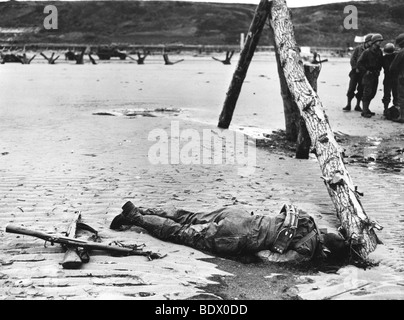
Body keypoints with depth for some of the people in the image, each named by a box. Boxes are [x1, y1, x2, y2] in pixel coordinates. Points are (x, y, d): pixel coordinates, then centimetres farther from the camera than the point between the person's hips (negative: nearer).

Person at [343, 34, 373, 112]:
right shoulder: (358, 48, -1)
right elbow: (352, 59, -2)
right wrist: (356, 68, -11)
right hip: (356, 72, -2)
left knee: (361, 90, 5)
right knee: (351, 88, -3)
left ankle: (358, 106, 14)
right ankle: (348, 105, 3)